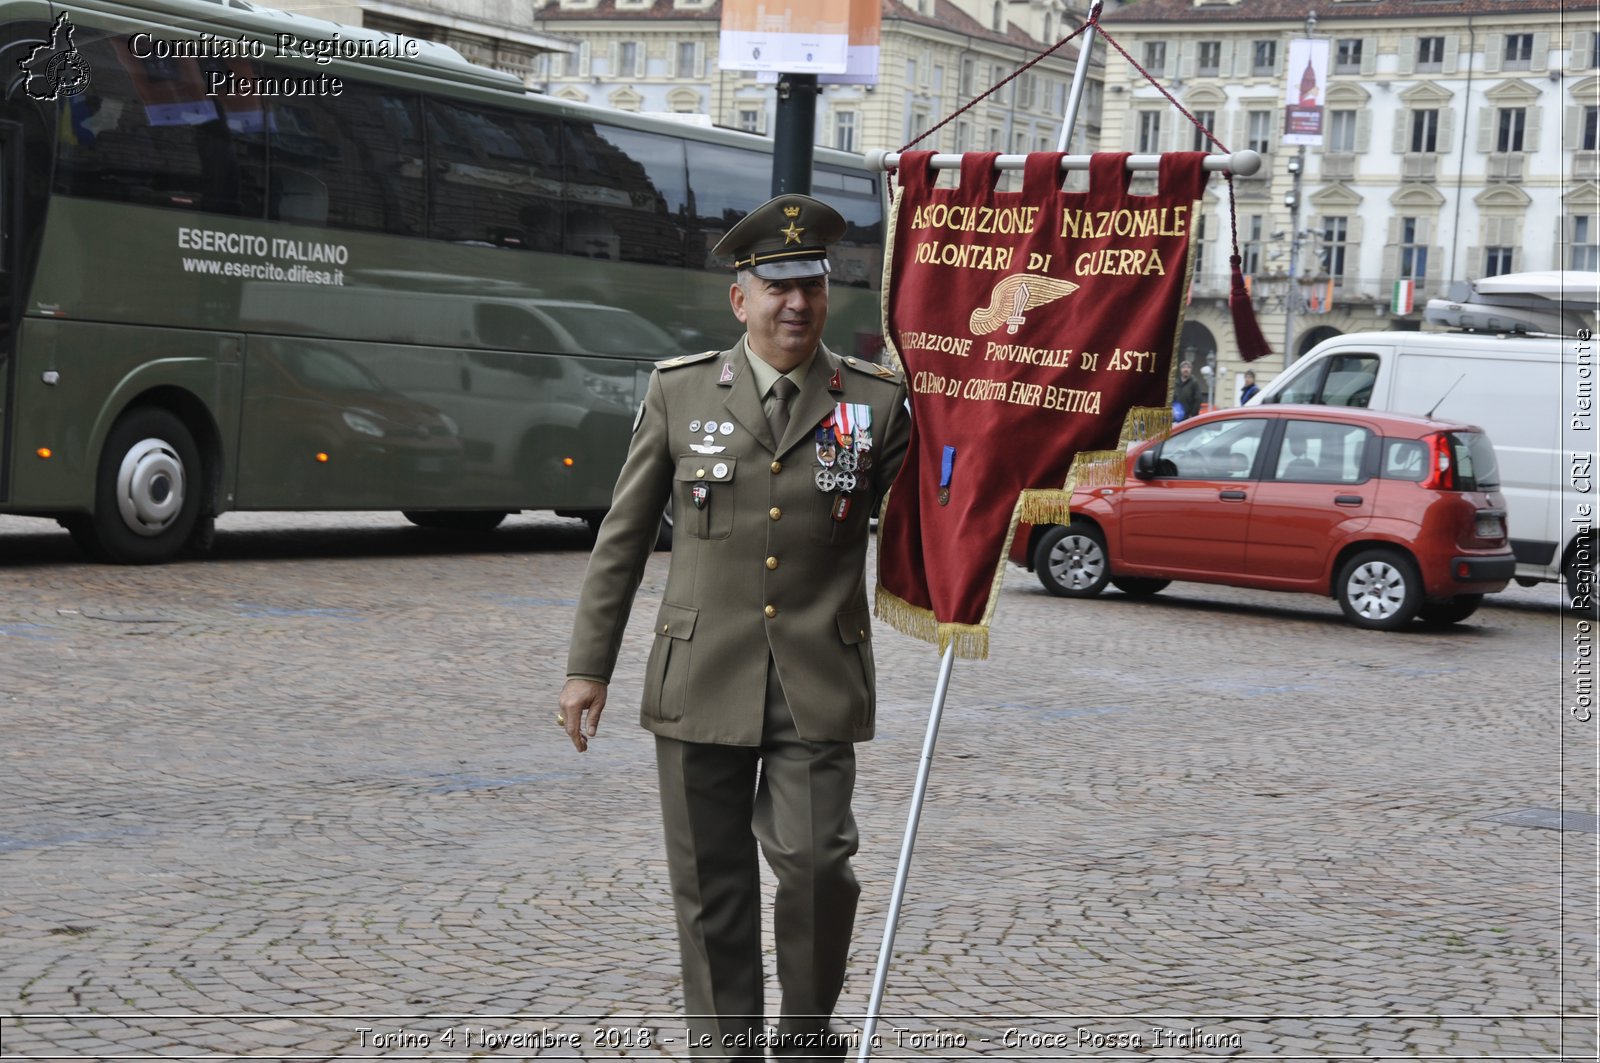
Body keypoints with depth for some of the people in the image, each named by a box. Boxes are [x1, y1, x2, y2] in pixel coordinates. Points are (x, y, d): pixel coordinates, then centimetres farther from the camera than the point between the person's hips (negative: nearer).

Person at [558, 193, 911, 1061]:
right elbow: (623, 539, 8)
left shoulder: (877, 402, 2)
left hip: (818, 687, -1)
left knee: (816, 864, -12)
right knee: (712, 890, 7)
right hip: (701, 682, 1)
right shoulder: (680, 392, 4)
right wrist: (588, 666, 7)